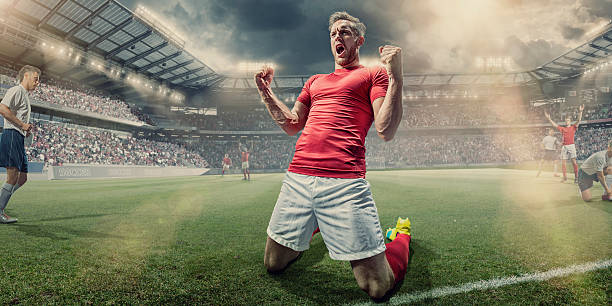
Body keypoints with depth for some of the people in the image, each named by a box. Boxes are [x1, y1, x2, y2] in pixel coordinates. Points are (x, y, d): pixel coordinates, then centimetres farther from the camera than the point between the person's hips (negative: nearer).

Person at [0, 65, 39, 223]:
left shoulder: (25, 95, 27)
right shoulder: (16, 90, -3)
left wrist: (26, 130, 13)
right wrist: (23, 125, -15)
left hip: (19, 139, 10)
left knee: (22, 178, 7)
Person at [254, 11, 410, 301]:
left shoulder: (373, 74, 10)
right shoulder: (315, 81, 27)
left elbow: (386, 131, -3)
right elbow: (292, 125, 25)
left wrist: (396, 77, -9)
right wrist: (266, 92, 21)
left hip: (345, 182, -5)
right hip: (297, 177, 6)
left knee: (379, 287, -4)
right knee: (274, 264, 16)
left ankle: (402, 234, 29)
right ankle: (313, 225, 42)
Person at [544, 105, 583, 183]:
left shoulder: (573, 127, 7)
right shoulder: (562, 128, 15)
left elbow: (579, 120, -5)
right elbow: (554, 125, 13)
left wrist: (580, 111, -16)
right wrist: (549, 118, 7)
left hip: (571, 146, -3)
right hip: (564, 146, 3)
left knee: (574, 162, -9)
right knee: (563, 163, 2)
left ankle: (576, 177, -6)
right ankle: (565, 177, 11)